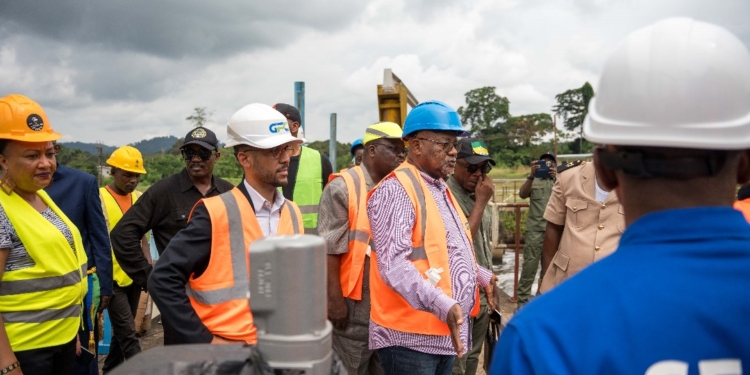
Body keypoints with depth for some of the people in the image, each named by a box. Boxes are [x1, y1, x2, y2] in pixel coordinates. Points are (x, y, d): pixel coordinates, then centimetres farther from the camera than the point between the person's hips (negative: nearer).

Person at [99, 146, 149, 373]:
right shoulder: (99, 198, -10)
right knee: (128, 334, -4)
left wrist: (149, 268, 3)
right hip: (113, 278, -6)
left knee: (122, 331, 17)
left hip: (134, 276, 6)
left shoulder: (139, 198, 7)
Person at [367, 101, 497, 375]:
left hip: (446, 332, 9)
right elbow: (393, 265, -27)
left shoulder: (440, 188, 14)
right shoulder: (396, 190, -17)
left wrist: (482, 276, 23)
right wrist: (442, 305, -33)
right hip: (411, 335, -9)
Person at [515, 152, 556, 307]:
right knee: (530, 265, -6)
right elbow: (522, 194, -6)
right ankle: (522, 300, -2)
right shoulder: (534, 181, 11)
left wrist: (556, 178, -22)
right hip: (535, 229, -1)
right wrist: (531, 175, -20)